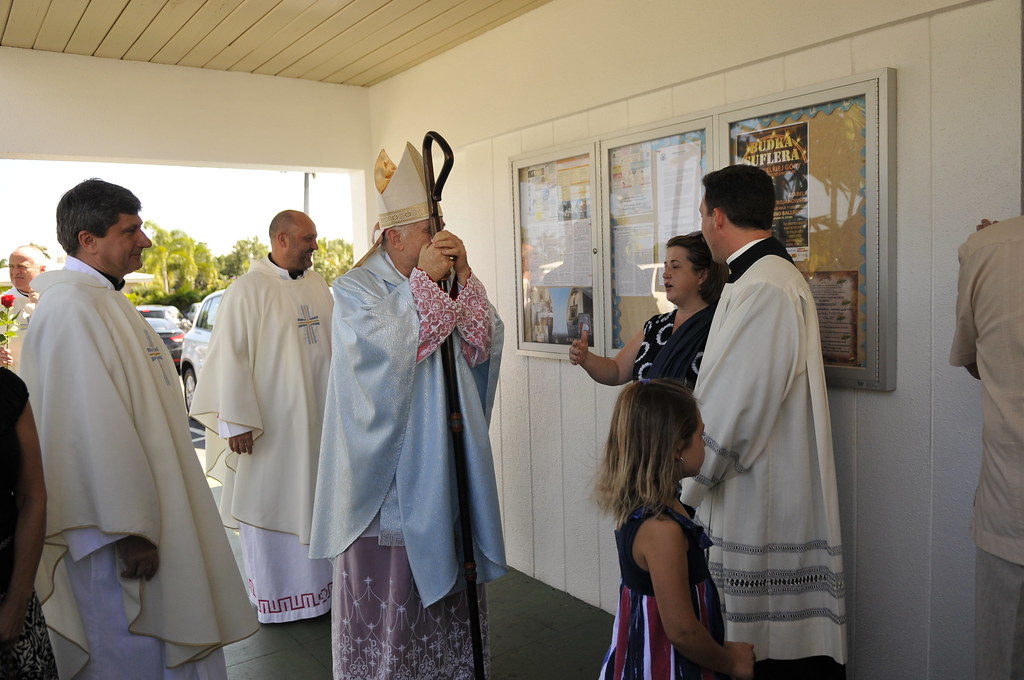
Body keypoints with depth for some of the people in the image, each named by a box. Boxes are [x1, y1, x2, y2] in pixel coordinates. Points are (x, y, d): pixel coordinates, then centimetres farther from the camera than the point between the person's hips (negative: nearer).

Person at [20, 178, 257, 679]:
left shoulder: (102, 298, 13)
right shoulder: (71, 307, -20)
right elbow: (93, 426, -26)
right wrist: (128, 529, -24)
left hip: (146, 510, 10)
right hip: (117, 532, -10)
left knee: (175, 639, 20)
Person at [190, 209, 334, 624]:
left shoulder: (317, 285, 9)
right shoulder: (249, 289, -10)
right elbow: (230, 357, -13)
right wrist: (236, 422, -16)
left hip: (318, 422, 6)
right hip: (270, 428, -6)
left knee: (315, 503, 14)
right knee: (268, 505, 6)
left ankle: (318, 586, 29)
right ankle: (273, 598, 21)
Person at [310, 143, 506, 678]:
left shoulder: (445, 284, 10)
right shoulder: (355, 290, -5)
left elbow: (482, 347, 0)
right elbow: (394, 352, -19)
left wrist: (463, 277, -8)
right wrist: (423, 280, -16)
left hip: (444, 466, 5)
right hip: (390, 466, -5)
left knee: (442, 570, 13)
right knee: (387, 580, 2)